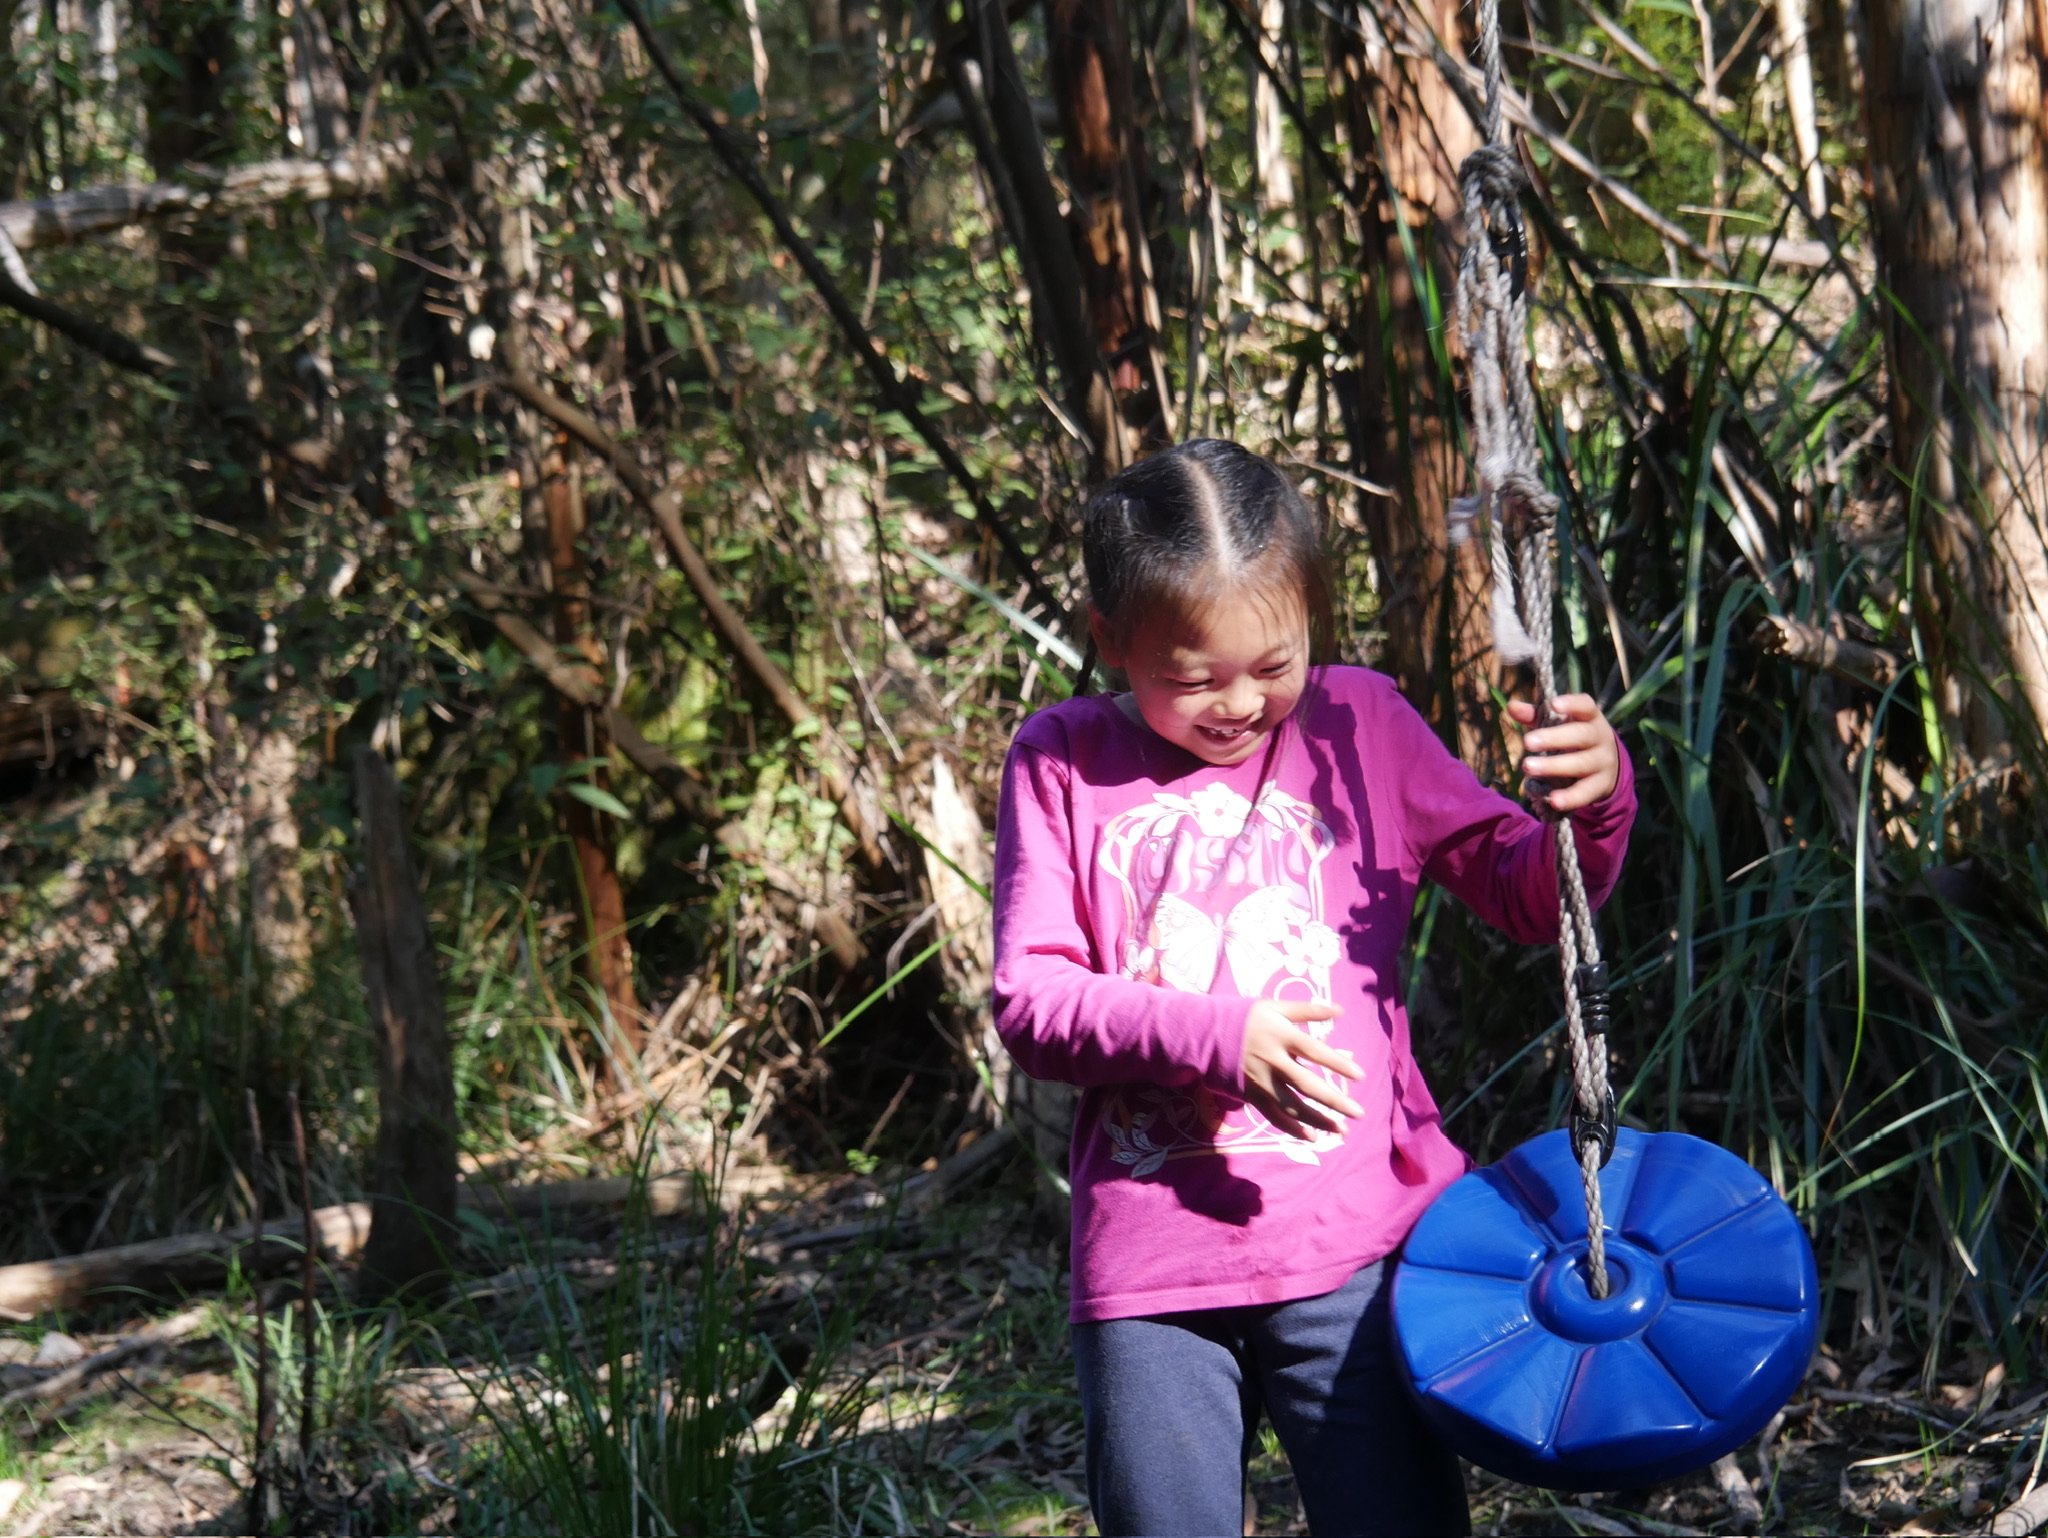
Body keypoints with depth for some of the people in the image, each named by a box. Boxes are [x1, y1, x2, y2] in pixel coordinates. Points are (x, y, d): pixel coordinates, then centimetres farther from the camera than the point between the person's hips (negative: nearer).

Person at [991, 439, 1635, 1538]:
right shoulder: (1062, 764, 4)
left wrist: (1593, 806, -14)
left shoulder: (1358, 724, 7)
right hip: (1147, 1268, 0)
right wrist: (1214, 1035, -19)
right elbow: (1029, 1002, -4)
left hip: (1353, 1248, 0)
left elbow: (1530, 896, 8)